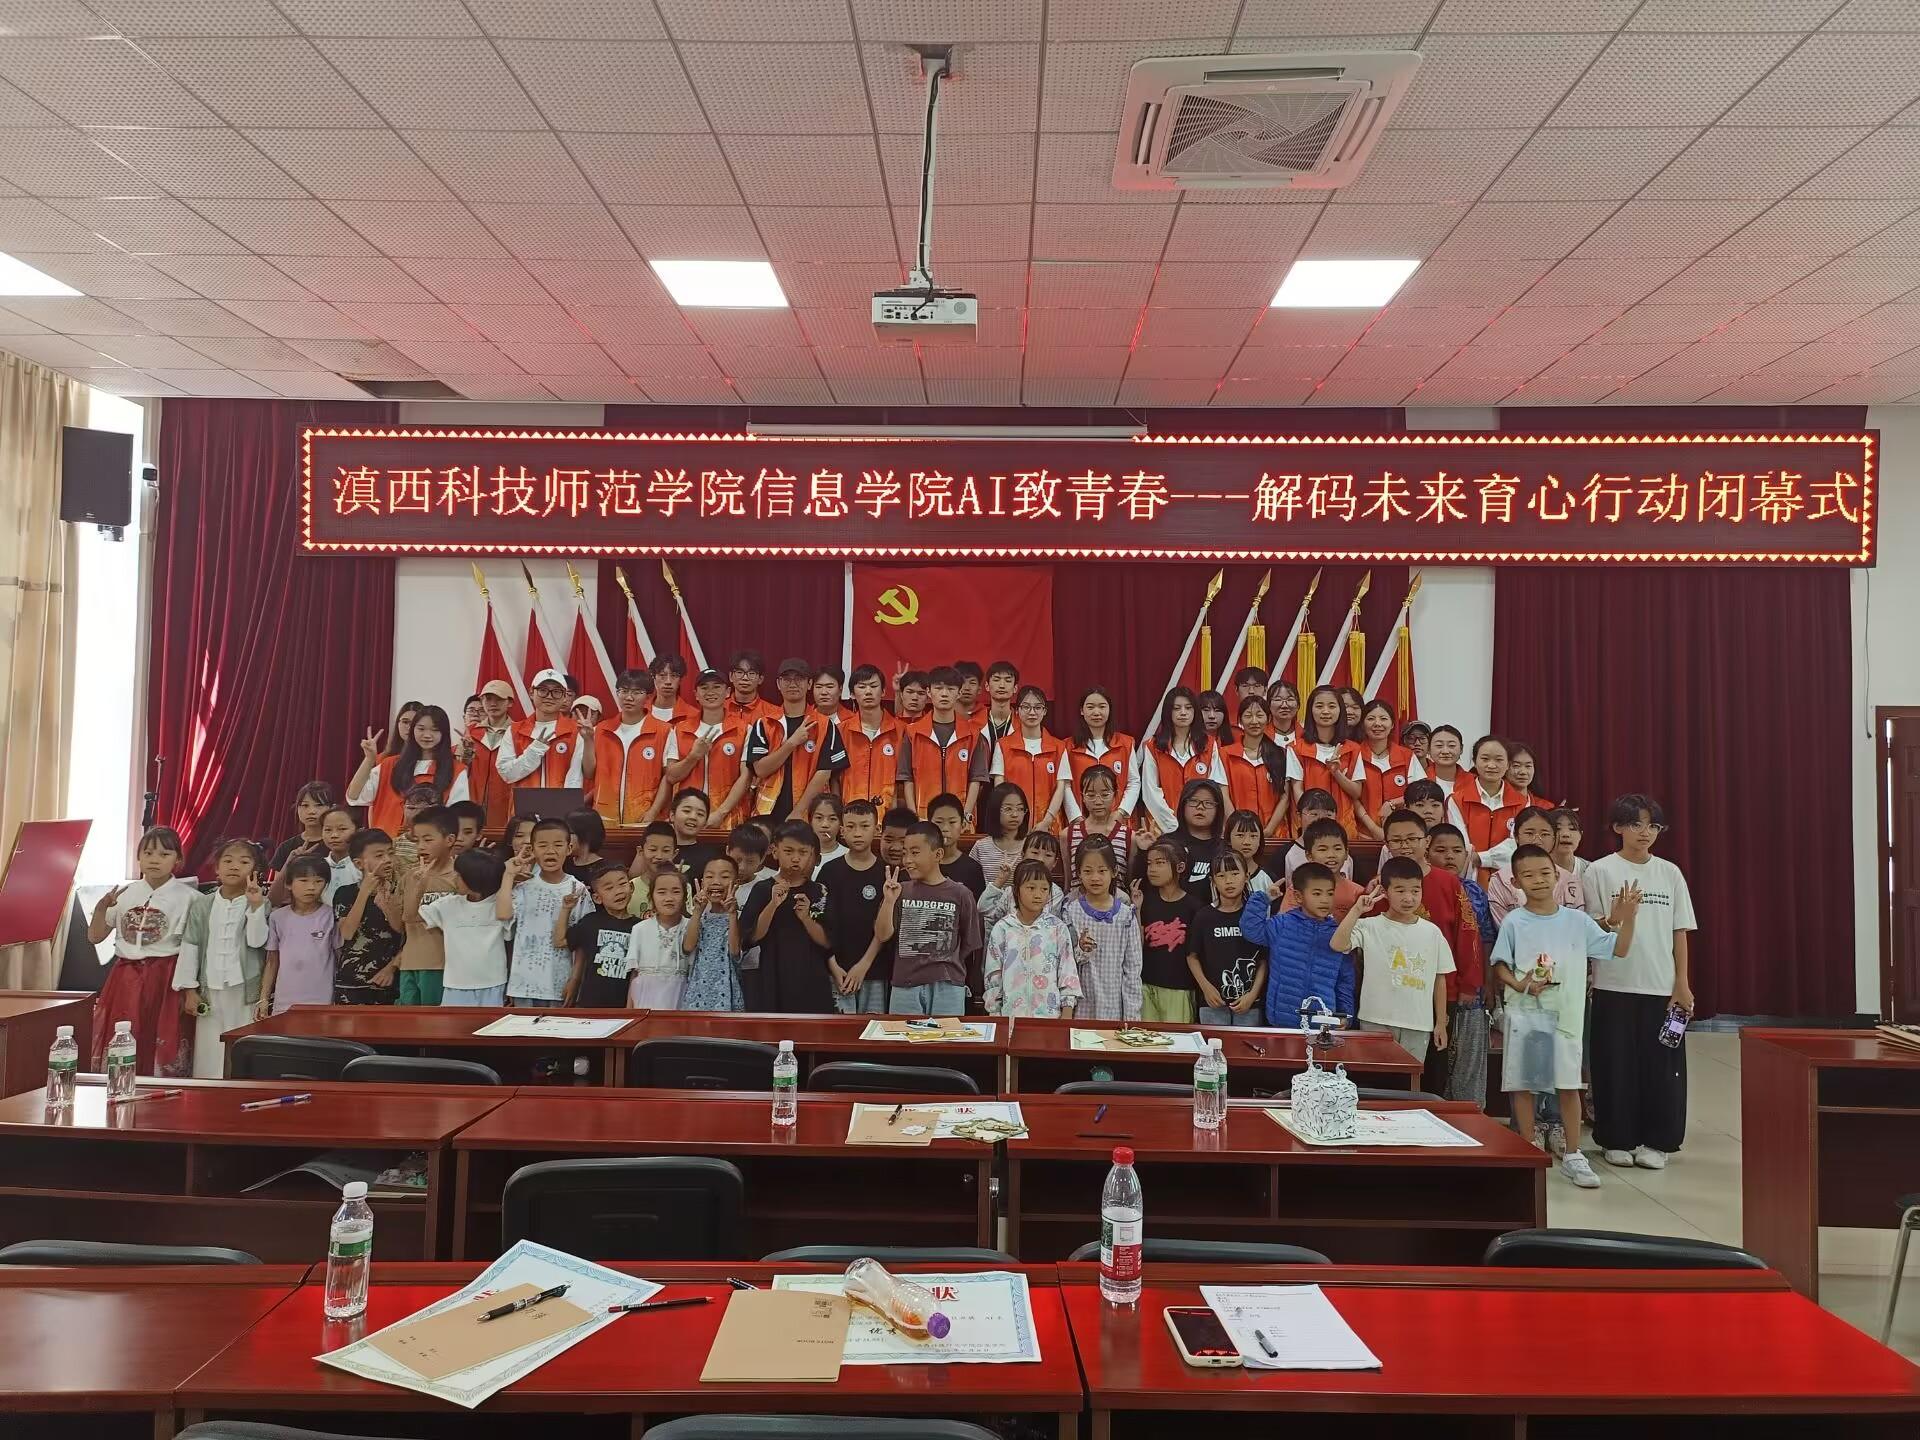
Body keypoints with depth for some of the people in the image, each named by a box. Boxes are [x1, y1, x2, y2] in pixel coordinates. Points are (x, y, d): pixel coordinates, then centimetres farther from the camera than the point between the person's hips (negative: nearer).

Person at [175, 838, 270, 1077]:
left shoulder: (261, 903, -1)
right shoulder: (202, 905, 6)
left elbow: (257, 941, -12)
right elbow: (189, 946, 7)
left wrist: (255, 906, -19)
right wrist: (189, 989, 4)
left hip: (246, 991, -2)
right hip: (210, 990, 2)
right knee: (209, 1055, 5)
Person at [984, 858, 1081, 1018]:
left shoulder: (1058, 928, 0)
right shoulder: (1002, 928, 1)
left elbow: (1068, 972, 1)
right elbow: (993, 975, 5)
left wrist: (1067, 1014, -2)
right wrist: (994, 1013, 4)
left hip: (1050, 1013, 0)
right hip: (1011, 1015, 1)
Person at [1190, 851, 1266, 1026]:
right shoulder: (1204, 916, 1)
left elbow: (1264, 959, 0)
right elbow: (1192, 956, 5)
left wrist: (1253, 994, -8)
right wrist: (1206, 987, -6)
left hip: (1250, 1004, 0)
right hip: (1213, 1002, 1)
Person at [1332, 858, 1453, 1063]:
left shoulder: (1432, 932, 3)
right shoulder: (1370, 927, -7)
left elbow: (1439, 980, 10)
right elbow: (1338, 945, -24)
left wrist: (1441, 1023, 10)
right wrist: (1357, 910, -26)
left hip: (1418, 1024, 3)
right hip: (1376, 1021, -3)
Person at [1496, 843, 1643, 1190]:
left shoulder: (1577, 920, 2)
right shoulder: (1513, 922, -4)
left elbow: (1618, 949, 4)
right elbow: (1500, 966, -2)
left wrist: (1627, 918, -10)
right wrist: (1519, 984, -20)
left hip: (1566, 1014, 1)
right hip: (1525, 1013, -1)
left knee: (1569, 1083, 7)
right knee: (1523, 1084, 5)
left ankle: (1573, 1155, 19)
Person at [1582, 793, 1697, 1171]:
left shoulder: (1669, 873, 7)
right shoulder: (1599, 871, -2)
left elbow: (1680, 932, 8)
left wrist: (1683, 983, 3)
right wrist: (1614, 919, -22)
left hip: (1662, 987, 2)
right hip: (1614, 986, -2)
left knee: (1662, 1065, 5)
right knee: (1616, 1065, 3)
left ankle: (1654, 1141, 17)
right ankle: (1616, 1140, 16)